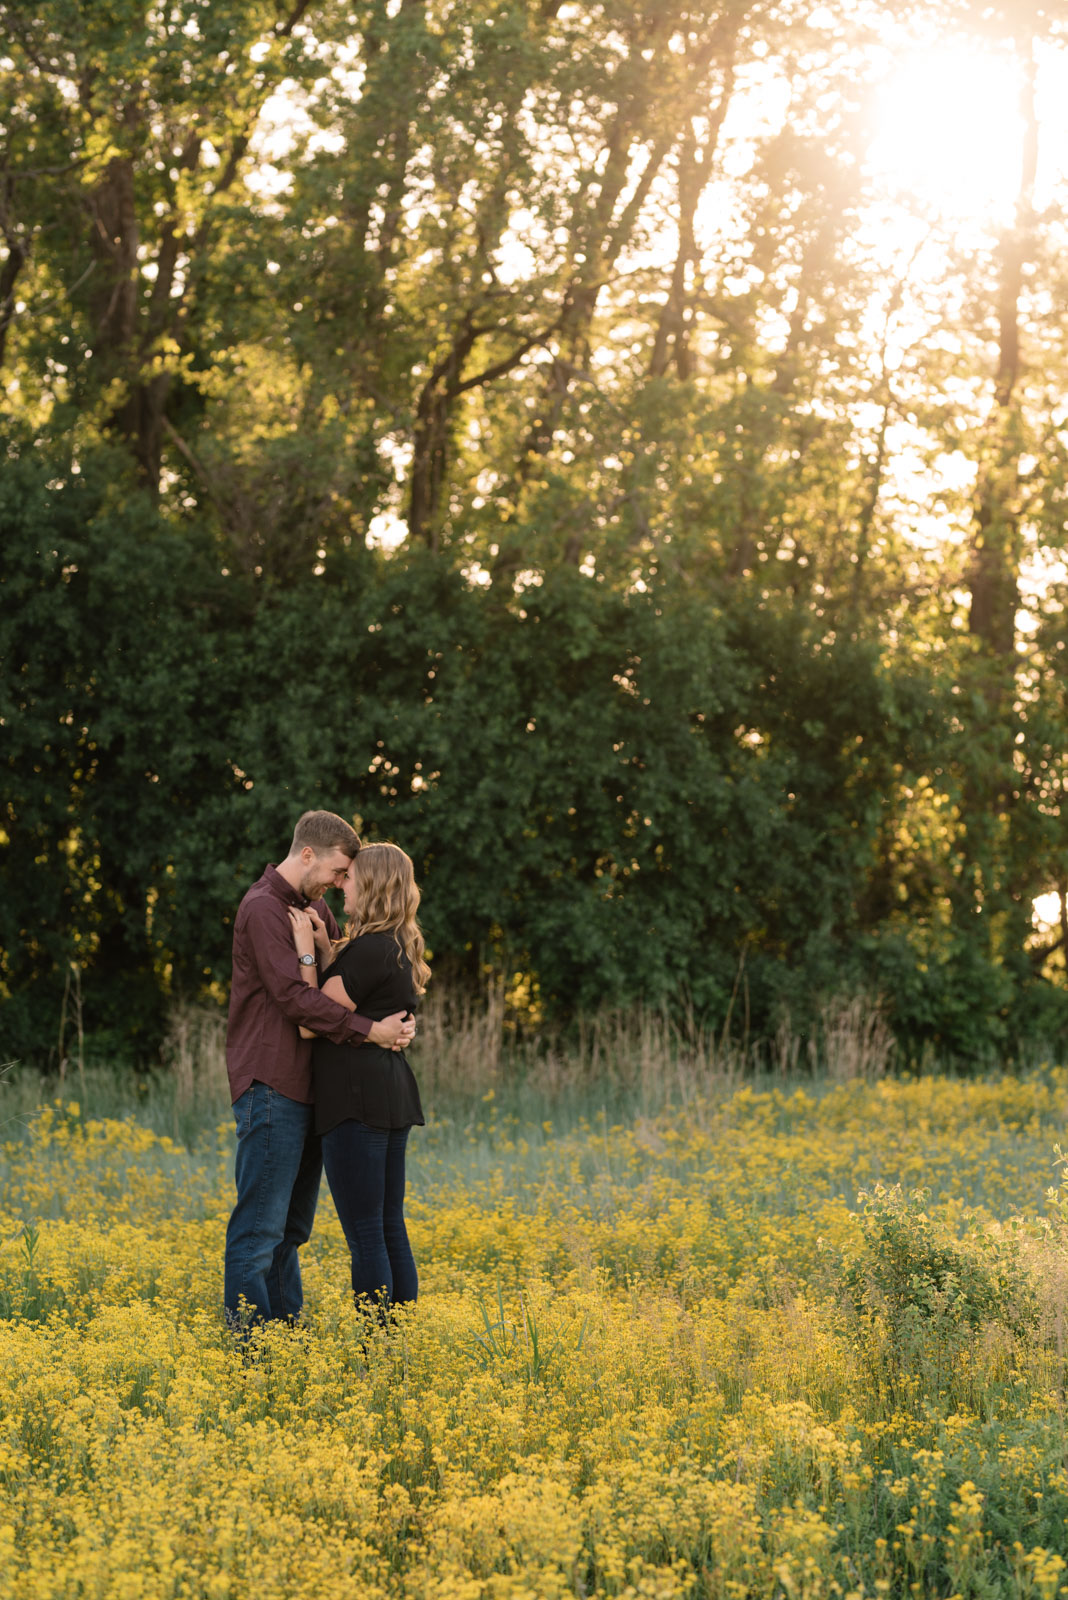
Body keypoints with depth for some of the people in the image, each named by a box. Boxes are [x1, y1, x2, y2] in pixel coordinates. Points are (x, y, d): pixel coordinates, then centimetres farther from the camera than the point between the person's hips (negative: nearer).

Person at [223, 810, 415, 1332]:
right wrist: (368, 1030, -22)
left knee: (291, 1227, 12)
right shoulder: (264, 908, -12)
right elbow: (293, 994, -20)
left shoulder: (315, 908, 18)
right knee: (260, 1227, -8)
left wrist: (324, 946, -8)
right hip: (271, 1087, -9)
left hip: (307, 1092, 9)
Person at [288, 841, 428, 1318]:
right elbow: (342, 1007, 14)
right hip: (393, 1097, 10)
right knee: (391, 1230, 12)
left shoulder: (370, 949, -15)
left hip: (357, 1098, -10)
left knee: (365, 1234, -6)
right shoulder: (397, 948, 15)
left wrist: (306, 952, -11)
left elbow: (319, 1017, -13)